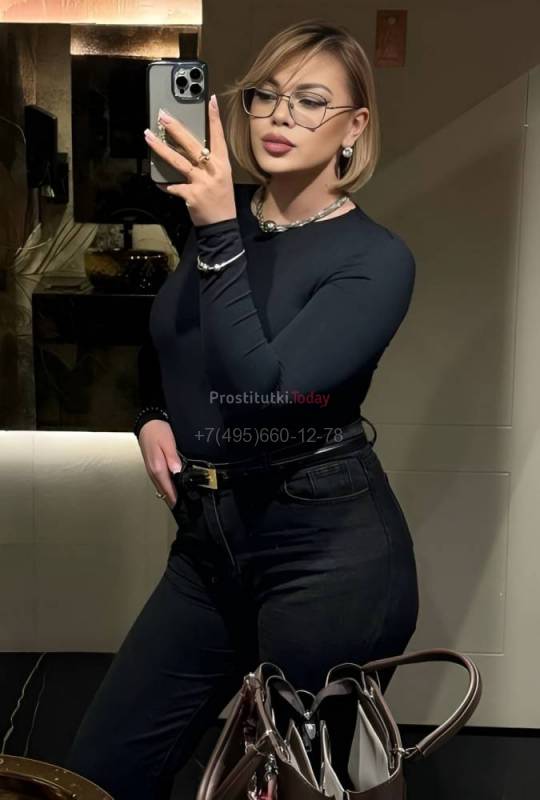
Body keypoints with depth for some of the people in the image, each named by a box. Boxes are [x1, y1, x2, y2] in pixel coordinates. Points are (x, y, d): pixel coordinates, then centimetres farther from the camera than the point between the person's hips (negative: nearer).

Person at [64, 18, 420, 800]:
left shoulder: (377, 258, -11)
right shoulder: (215, 217, 7)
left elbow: (264, 387, -25)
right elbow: (164, 345, 24)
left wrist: (219, 237, -24)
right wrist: (152, 417, 6)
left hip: (329, 546, -6)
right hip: (209, 538, 6)